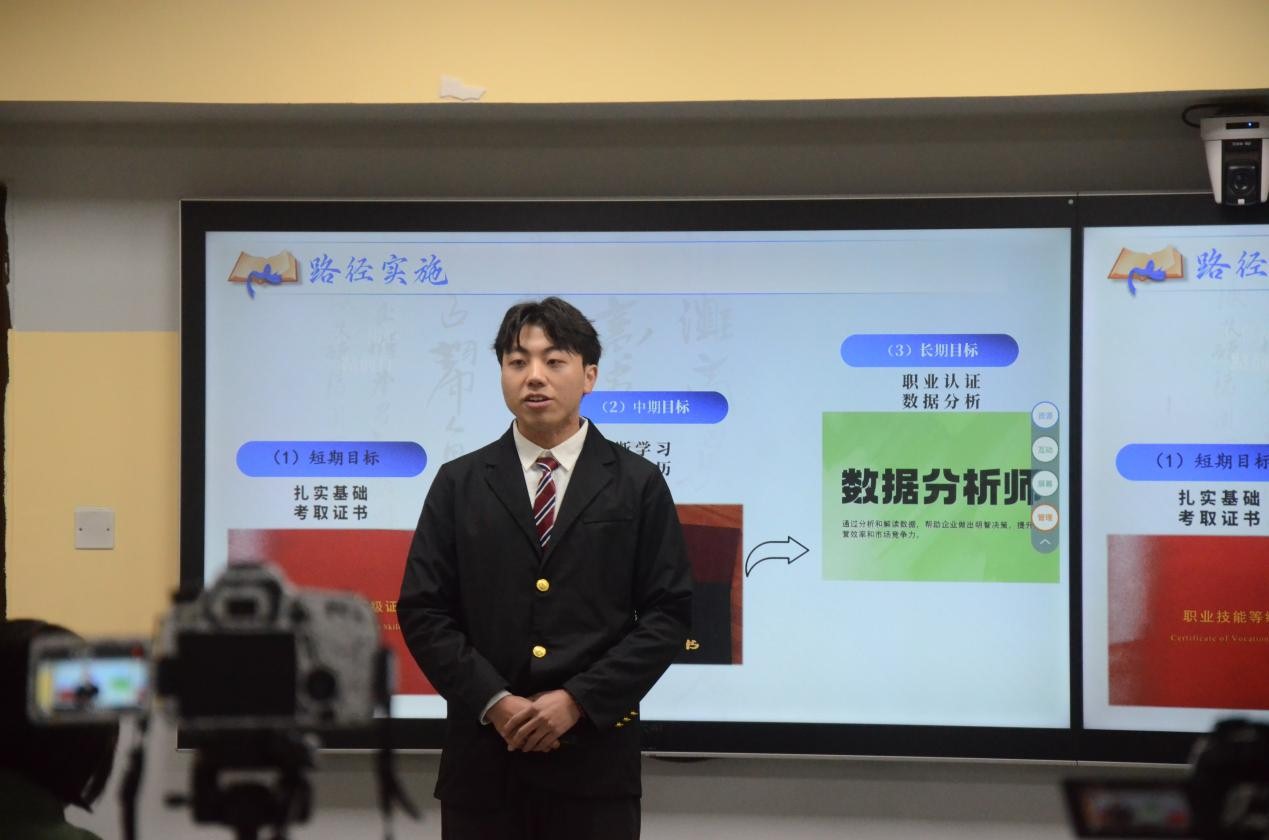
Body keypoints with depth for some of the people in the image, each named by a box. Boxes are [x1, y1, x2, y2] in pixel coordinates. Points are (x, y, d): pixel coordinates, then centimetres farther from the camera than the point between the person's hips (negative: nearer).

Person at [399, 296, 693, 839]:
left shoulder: (638, 485, 6)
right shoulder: (458, 484, 8)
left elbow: (668, 613, 0)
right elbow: (422, 612, 4)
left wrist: (578, 700, -10)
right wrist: (493, 703, -9)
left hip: (594, 754, -1)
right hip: (483, 752, 1)